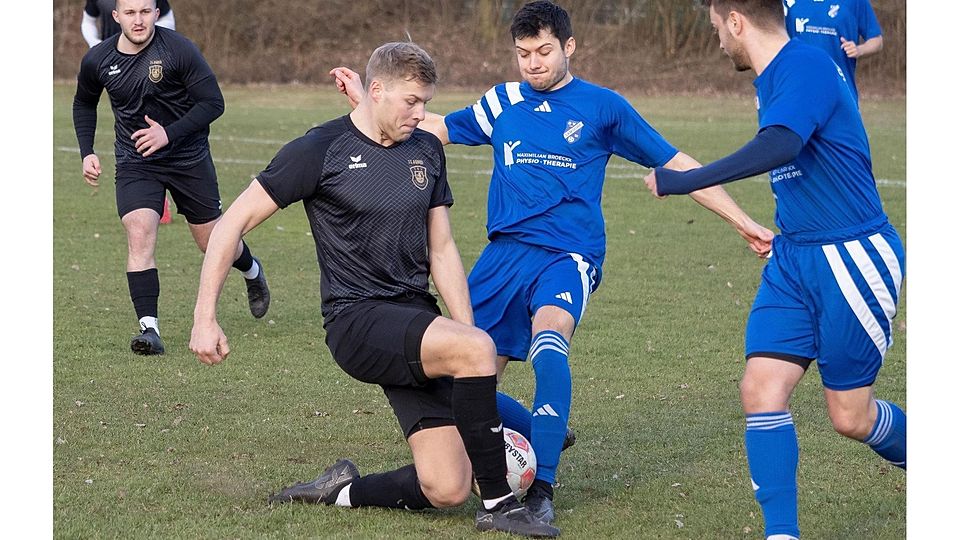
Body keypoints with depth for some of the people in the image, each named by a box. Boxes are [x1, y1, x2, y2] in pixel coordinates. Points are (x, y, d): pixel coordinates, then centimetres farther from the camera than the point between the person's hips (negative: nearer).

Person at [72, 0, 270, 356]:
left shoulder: (179, 50, -17)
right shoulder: (97, 61, -6)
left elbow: (213, 103, -14)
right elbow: (84, 103, 16)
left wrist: (169, 133, -24)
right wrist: (87, 152, 5)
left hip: (189, 157, -2)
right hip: (135, 163, 2)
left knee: (212, 242, 9)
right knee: (139, 235, -20)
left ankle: (252, 272, 44)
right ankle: (149, 328, -18)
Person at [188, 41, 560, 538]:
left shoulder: (426, 151, 11)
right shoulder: (320, 151, -6)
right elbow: (233, 222, -5)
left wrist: (469, 339, 6)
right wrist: (205, 318, -12)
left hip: (415, 320, 6)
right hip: (356, 320, -6)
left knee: (446, 490, -10)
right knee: (476, 350, -32)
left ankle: (340, 492, 16)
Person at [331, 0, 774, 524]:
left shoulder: (602, 107, 5)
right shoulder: (502, 103, 14)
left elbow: (675, 165, 9)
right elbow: (434, 127, 25)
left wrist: (741, 220, 5)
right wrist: (364, 100, 16)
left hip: (567, 256, -4)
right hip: (504, 254, 4)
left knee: (548, 340, -35)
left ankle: (540, 490, -33)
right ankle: (545, 437, 25)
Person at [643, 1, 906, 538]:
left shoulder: (807, 65, -19)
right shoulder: (774, 77, 10)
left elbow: (778, 147, -36)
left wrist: (683, 181, -34)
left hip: (853, 259, -8)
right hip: (793, 258, 8)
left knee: (850, 415, 2)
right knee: (762, 388, -6)